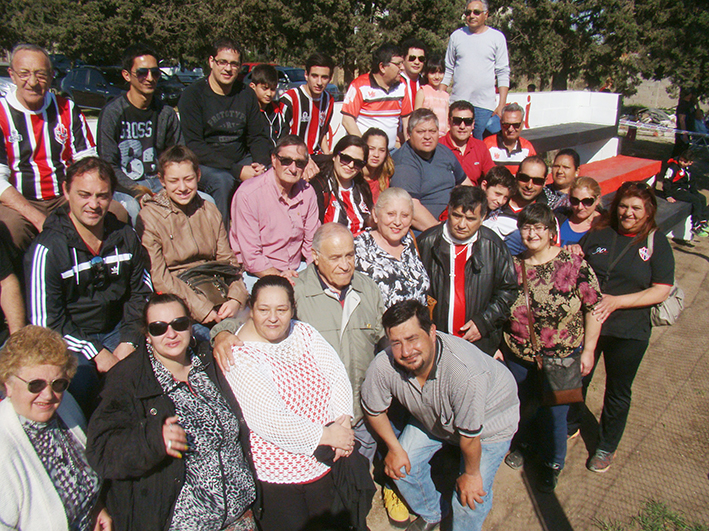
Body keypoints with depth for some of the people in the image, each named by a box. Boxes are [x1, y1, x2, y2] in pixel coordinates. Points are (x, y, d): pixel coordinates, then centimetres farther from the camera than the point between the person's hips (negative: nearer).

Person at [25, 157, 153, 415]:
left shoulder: (126, 236, 1)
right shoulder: (47, 249, -15)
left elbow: (141, 294, 10)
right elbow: (44, 320, -13)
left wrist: (128, 343, -3)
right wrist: (98, 354, -16)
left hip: (116, 331, 4)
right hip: (68, 341, -4)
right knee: (81, 381, -32)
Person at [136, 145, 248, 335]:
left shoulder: (209, 211, 14)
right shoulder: (149, 217, -1)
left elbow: (227, 259, 10)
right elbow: (159, 278, -9)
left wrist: (236, 298, -10)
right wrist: (201, 308, -19)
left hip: (217, 292, 4)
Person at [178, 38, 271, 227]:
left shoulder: (246, 94, 9)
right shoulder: (193, 94, -6)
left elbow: (258, 137, 11)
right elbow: (193, 146, -15)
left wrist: (261, 164, -13)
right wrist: (236, 171, -25)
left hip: (241, 161, 4)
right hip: (204, 164, -4)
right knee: (222, 180, -35)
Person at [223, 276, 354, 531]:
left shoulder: (302, 331, 1)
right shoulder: (239, 356, -18)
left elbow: (337, 374, -1)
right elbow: (268, 420, -24)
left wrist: (344, 420, -17)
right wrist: (326, 435, -20)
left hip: (325, 460, 6)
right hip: (275, 475, -5)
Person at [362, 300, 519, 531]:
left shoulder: (466, 374, -45)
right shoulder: (383, 367, -32)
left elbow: (470, 434, -27)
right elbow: (374, 410, -9)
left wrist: (471, 474, -12)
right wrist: (394, 448, -1)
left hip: (489, 419, -4)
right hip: (431, 418, 4)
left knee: (469, 499, -7)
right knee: (403, 466, 6)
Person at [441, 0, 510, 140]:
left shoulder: (497, 37, 5)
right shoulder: (456, 36, 10)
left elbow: (503, 73, 4)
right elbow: (448, 69, 13)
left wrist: (502, 105, -4)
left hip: (485, 105, -2)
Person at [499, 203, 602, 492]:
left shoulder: (574, 263, -13)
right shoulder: (512, 266, -5)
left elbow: (594, 307, -8)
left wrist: (588, 350, -6)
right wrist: (497, 346, 4)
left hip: (562, 359, -2)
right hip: (519, 357, 3)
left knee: (554, 413, 11)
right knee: (522, 407, 20)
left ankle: (552, 463, 40)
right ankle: (522, 443, 54)